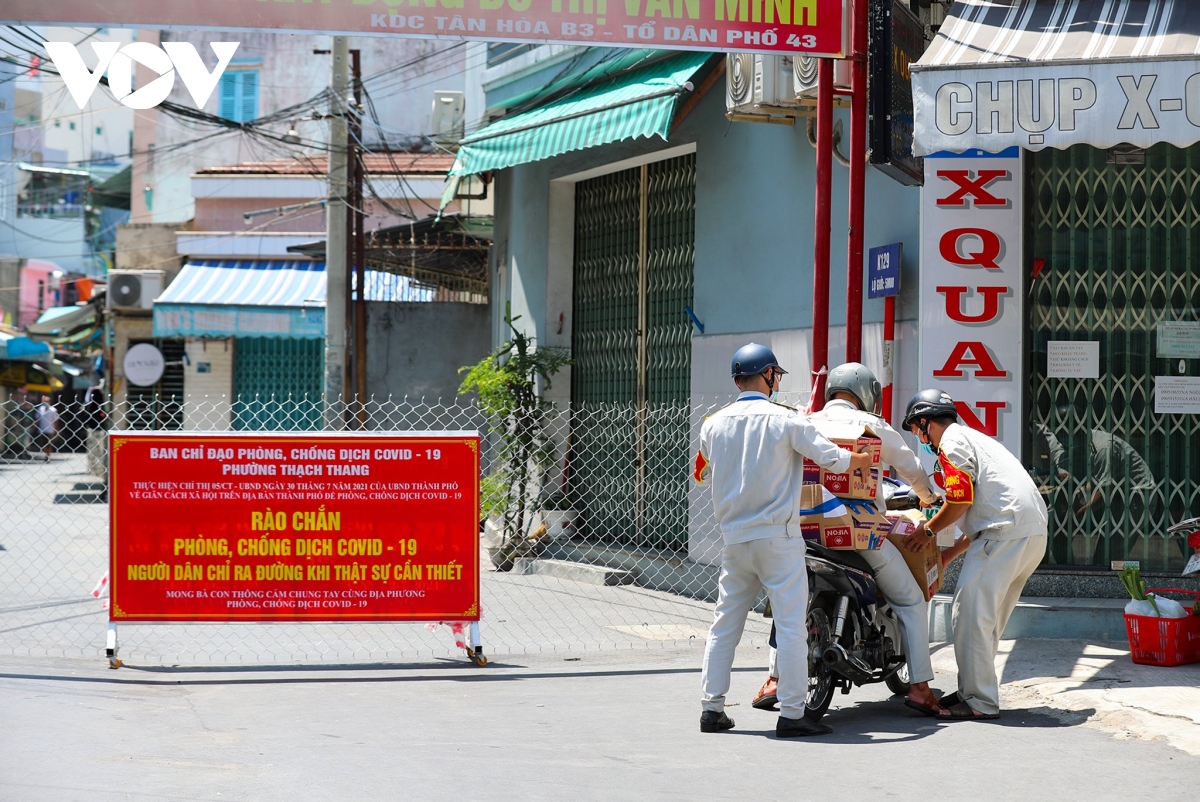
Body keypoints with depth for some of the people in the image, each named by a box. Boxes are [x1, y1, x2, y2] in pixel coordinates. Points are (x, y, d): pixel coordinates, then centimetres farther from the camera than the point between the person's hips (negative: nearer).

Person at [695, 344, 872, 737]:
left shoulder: (714, 425, 4)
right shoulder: (785, 420, -9)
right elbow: (834, 460, -8)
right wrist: (866, 459, 12)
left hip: (733, 538, 5)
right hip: (778, 538, -5)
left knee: (725, 623, 12)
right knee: (791, 624, -2)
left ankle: (712, 708, 11)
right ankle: (791, 714, -4)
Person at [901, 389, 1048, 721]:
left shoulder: (952, 442, 0)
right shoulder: (974, 438, 31)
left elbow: (960, 501, -10)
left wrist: (927, 530, 4)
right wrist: (947, 554, 27)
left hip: (1006, 532, -10)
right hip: (1034, 533, 10)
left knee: (971, 614, -9)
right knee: (987, 616, 16)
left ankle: (980, 702, -9)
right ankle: (973, 690, 21)